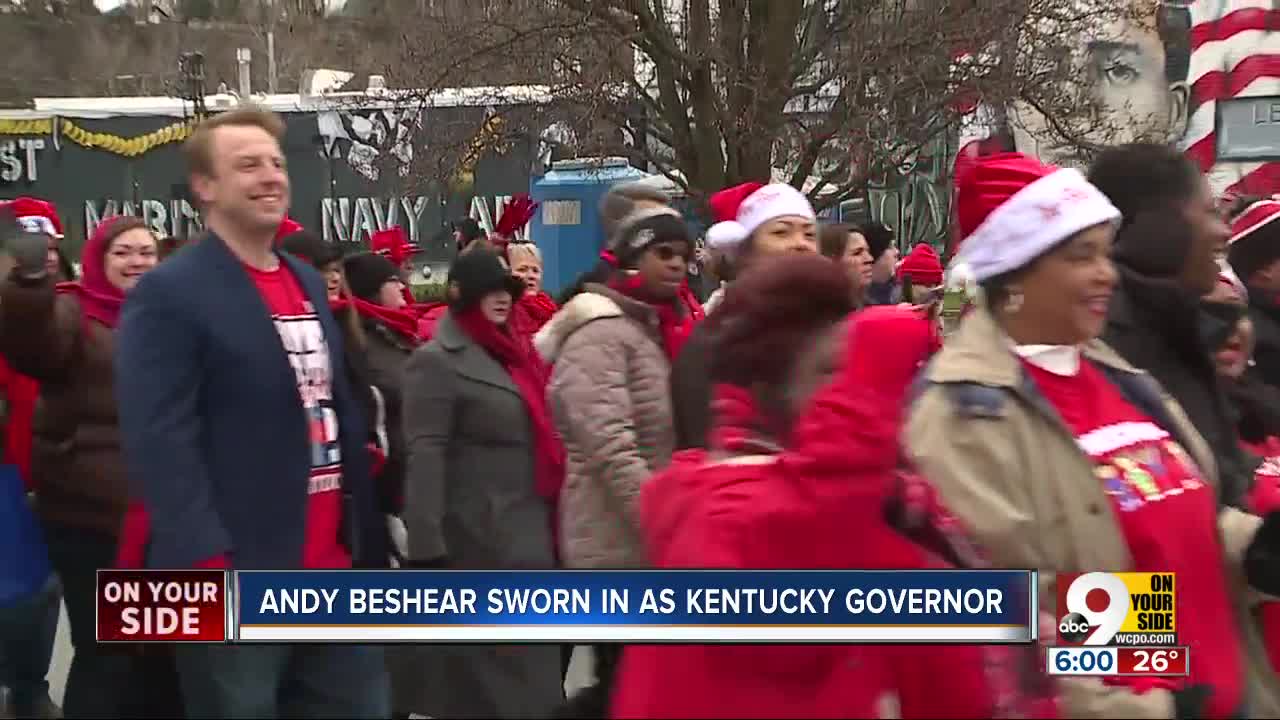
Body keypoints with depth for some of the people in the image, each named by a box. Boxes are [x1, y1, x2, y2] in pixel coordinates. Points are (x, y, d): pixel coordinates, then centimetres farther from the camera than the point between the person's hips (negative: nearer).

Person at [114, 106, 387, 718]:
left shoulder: (308, 283, 15)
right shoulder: (169, 294, -9)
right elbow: (160, 443, -17)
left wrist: (369, 545, 13)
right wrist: (208, 565, -23)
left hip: (335, 570, 7)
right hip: (237, 583, -7)